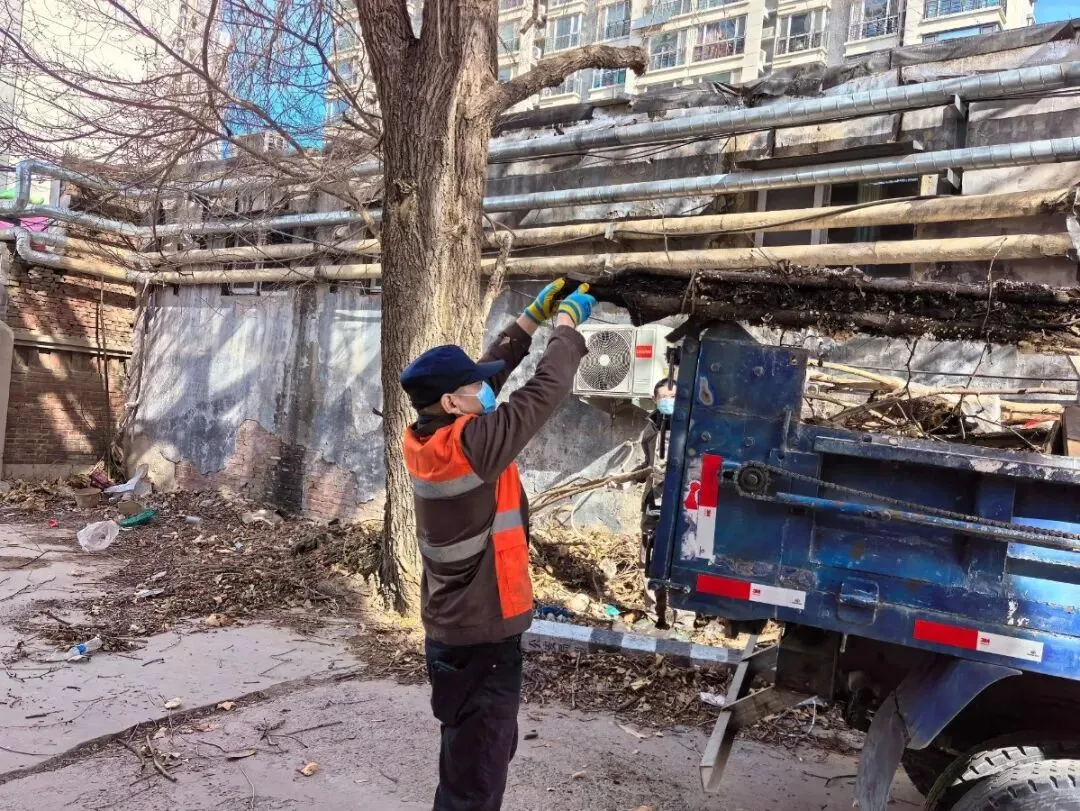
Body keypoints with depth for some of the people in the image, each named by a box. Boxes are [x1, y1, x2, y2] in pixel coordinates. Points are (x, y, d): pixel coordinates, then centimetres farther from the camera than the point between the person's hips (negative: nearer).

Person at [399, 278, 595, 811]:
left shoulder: (422, 439, -2)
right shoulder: (470, 444, -25)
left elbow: (487, 371, 8)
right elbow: (545, 391, -18)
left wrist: (533, 317, 10)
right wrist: (568, 323, -4)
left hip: (449, 630, 9)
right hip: (482, 637, -9)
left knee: (474, 754, 25)